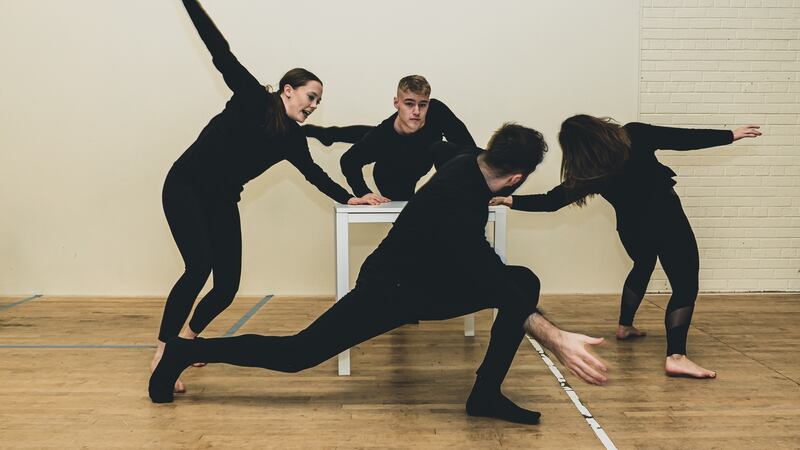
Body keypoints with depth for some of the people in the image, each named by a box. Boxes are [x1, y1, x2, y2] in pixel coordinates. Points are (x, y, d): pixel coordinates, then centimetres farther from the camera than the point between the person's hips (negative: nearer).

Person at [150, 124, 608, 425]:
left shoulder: (469, 164, -5)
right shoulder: (457, 209, -34)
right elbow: (492, 284, -37)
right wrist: (554, 337, -43)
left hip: (428, 279, 9)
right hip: (391, 290, -9)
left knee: (525, 283, -3)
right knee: (297, 353, -4)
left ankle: (487, 394, -1)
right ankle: (186, 351, 12)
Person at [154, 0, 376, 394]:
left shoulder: (292, 138, 4)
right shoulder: (253, 99, -9)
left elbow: (313, 172, 16)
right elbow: (222, 54, -12)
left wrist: (346, 198, 11)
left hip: (222, 202, 6)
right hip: (184, 187, -6)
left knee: (227, 286, 0)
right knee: (199, 267, -23)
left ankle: (188, 335, 28)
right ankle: (161, 354, -15)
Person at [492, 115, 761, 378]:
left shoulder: (588, 175, -12)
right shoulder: (634, 135, -15)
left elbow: (550, 201, -10)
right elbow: (686, 138, -8)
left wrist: (508, 200, -5)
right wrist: (731, 135, 4)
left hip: (632, 230, 3)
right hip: (667, 221, -3)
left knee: (642, 267, 33)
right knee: (685, 285, -3)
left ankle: (625, 326, 45)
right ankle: (676, 357, -18)